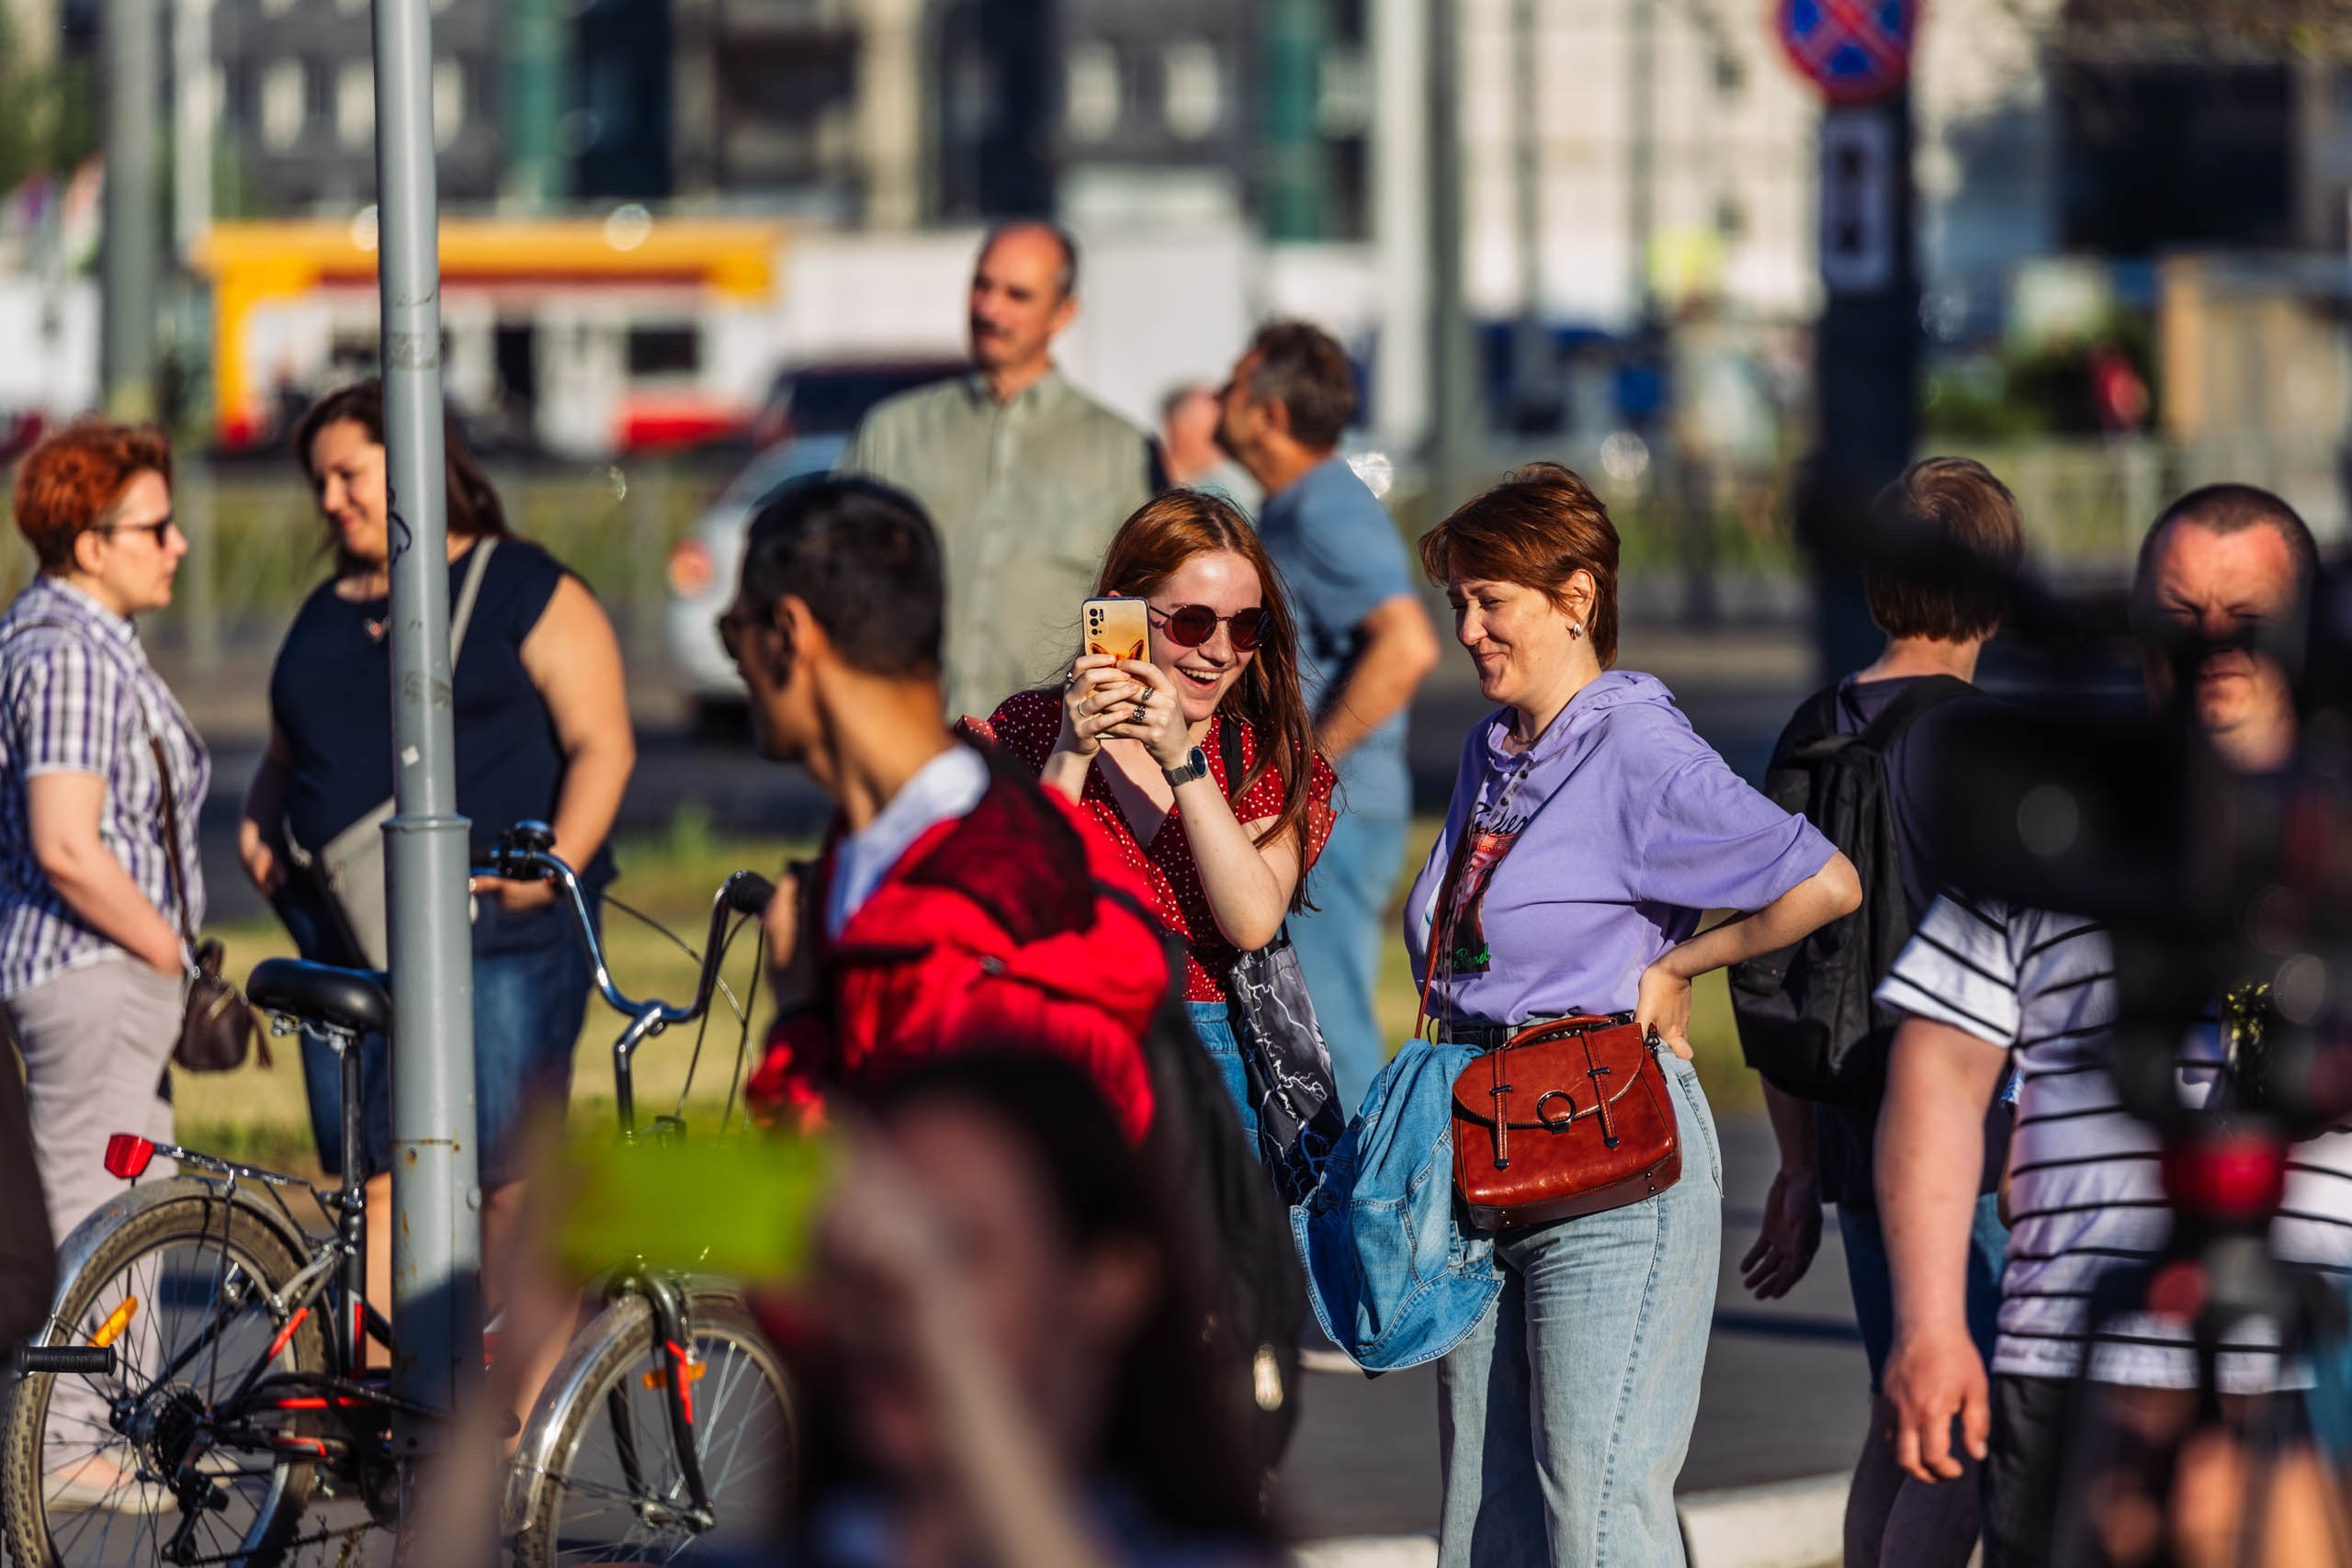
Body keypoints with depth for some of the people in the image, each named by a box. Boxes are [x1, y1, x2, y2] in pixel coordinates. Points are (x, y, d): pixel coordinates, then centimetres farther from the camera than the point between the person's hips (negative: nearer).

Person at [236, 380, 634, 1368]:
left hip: (499, 931, -6)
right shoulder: (323, 616, 20)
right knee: (375, 1178, 3)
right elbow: (286, 756, 29)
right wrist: (257, 826, 8)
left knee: (512, 1175, -8)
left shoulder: (527, 591, 1)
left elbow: (602, 745, -5)